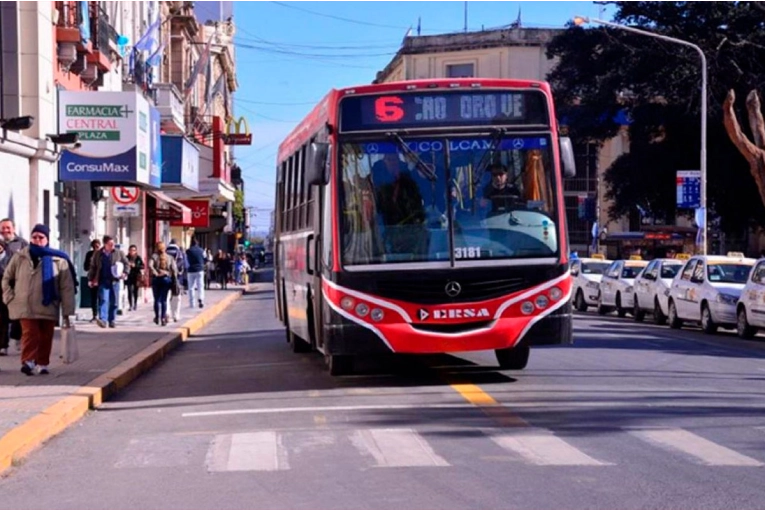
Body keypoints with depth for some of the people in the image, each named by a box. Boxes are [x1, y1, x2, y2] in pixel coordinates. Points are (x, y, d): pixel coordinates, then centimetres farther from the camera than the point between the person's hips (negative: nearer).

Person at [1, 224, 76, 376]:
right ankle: (28, 362, -19)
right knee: (30, 333, -15)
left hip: (48, 308, 1)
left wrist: (67, 312, -5)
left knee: (46, 337, 6)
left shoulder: (58, 260, -2)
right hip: (26, 307, -1)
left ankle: (42, 364, 18)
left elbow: (66, 287, -2)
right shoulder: (20, 257, 3)